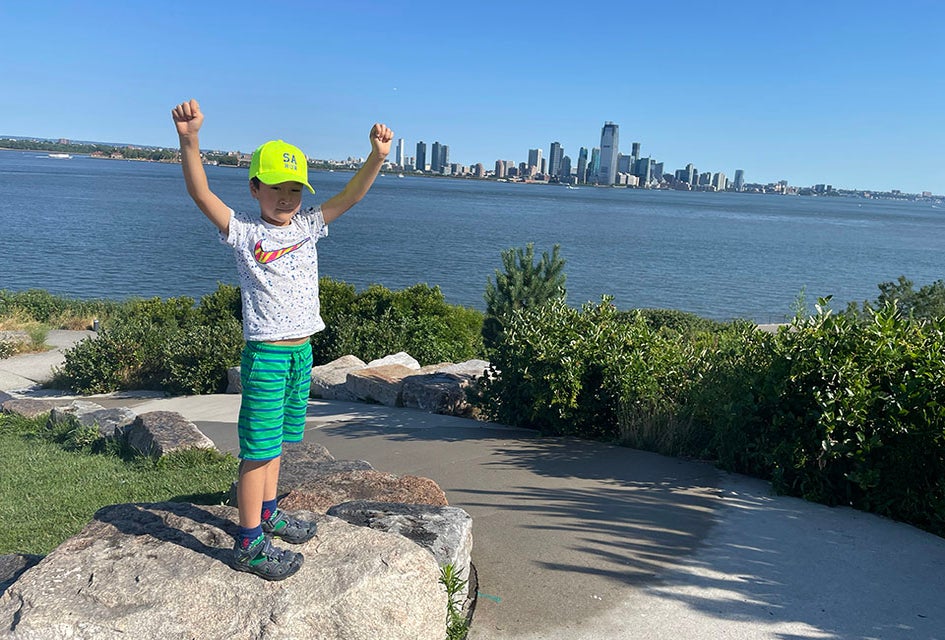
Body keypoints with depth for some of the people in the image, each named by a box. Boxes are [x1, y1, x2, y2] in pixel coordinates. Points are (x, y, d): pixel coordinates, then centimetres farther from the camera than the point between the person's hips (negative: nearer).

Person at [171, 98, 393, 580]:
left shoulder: (307, 227, 8)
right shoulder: (244, 232, -7)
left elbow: (350, 196, 2)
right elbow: (200, 193, -21)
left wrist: (377, 157, -13)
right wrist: (189, 141, -36)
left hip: (302, 350, 6)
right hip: (266, 353, -6)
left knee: (277, 438, 20)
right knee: (259, 447, -3)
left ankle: (268, 513, 36)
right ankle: (249, 544, 7)